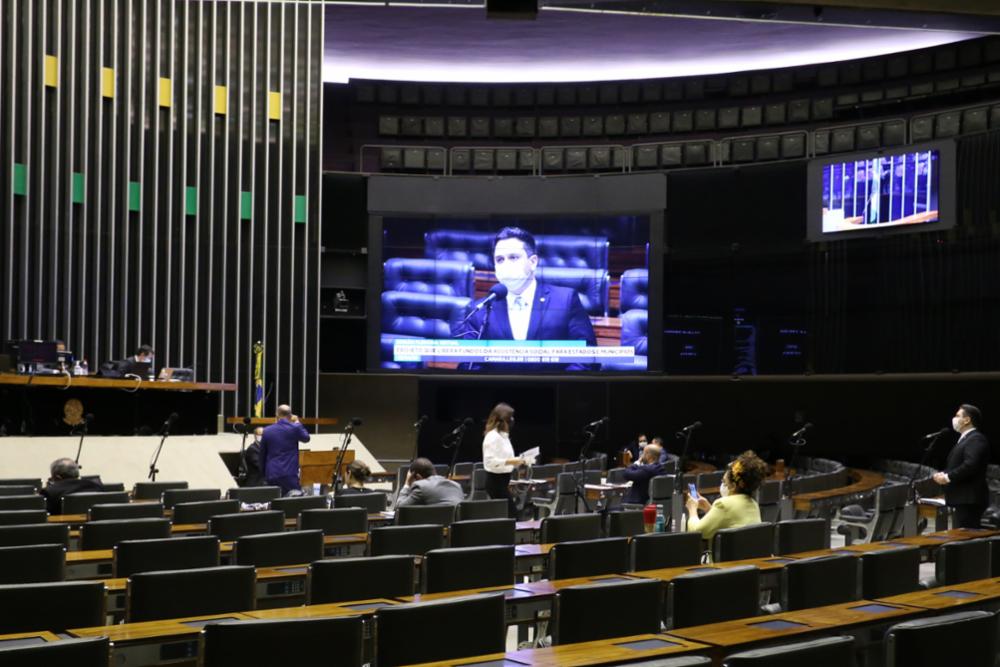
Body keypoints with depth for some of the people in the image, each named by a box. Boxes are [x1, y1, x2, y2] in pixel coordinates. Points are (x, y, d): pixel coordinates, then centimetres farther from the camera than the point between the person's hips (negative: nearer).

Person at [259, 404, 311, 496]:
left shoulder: (267, 431, 6)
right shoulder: (294, 428, -5)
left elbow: (262, 455, 13)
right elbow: (306, 438, 17)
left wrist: (264, 474, 23)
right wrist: (297, 423, 28)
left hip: (271, 475, 4)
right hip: (289, 474, -4)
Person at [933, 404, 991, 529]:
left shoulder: (976, 439, -12)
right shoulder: (965, 439, 21)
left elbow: (970, 465, -24)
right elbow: (956, 465, 23)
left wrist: (948, 477, -17)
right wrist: (942, 474, 3)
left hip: (970, 499, -10)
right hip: (963, 499, 10)